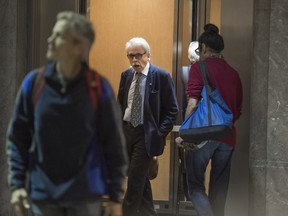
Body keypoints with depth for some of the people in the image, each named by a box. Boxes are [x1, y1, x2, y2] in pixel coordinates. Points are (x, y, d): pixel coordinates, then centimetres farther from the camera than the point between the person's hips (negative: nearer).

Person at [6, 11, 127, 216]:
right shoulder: (34, 82, -3)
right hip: (43, 195, 2)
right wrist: (17, 184, -3)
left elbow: (114, 144, -2)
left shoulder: (98, 87, -8)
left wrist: (116, 196, -2)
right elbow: (17, 138, 4)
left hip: (85, 195, -2)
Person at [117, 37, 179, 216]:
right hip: (126, 130, 6)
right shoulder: (126, 75, 7)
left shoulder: (161, 76, -10)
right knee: (140, 177, 14)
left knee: (135, 179, -8)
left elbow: (172, 109, -8)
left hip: (146, 134, -6)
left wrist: (160, 134, -13)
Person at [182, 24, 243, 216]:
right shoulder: (233, 73, 12)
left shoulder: (200, 67, -3)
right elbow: (238, 111, 15)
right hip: (228, 137, 5)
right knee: (219, 190, 11)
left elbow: (192, 104, -11)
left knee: (195, 185, 2)